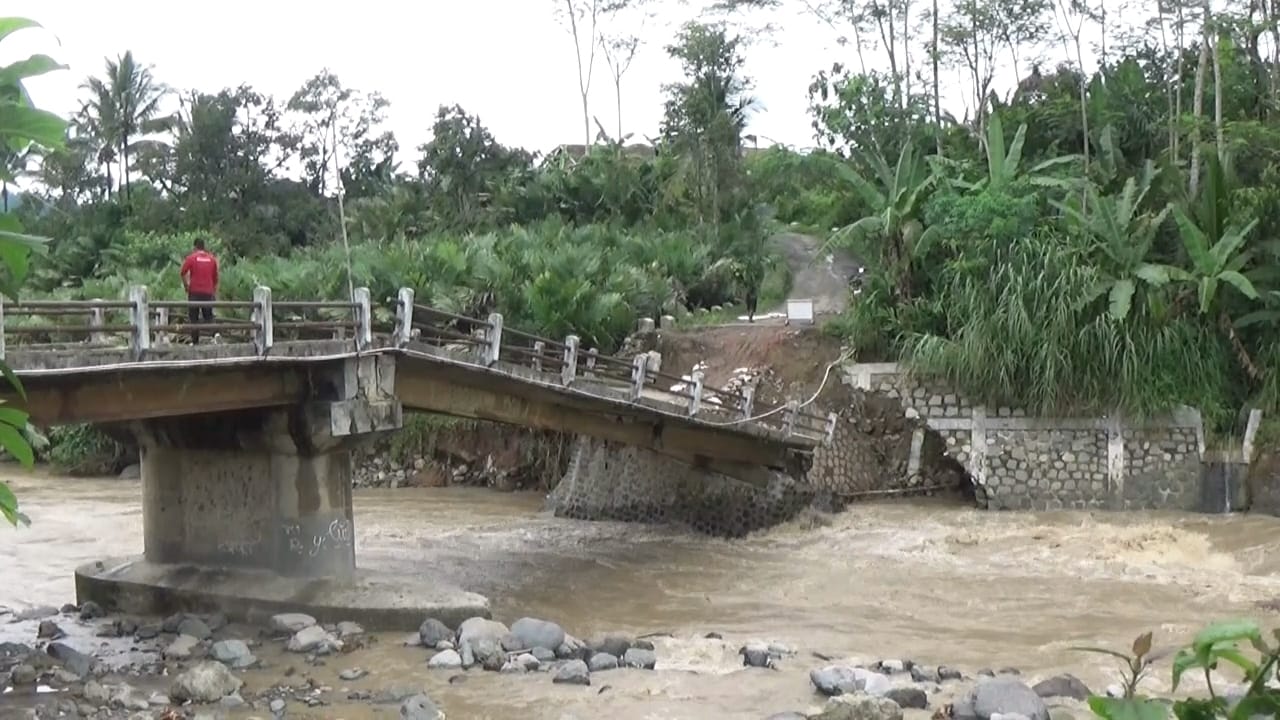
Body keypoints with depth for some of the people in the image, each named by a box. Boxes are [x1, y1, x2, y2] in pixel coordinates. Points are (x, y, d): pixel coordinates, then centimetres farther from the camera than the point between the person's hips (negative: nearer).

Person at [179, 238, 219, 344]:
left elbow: (182, 273, -9)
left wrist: (186, 285, 7)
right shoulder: (212, 259, 8)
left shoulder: (191, 258, -2)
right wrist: (215, 292, 19)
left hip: (194, 292, -2)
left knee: (193, 319, 5)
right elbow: (215, 277, 12)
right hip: (208, 292, 2)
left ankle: (195, 342, 3)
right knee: (209, 317, 6)